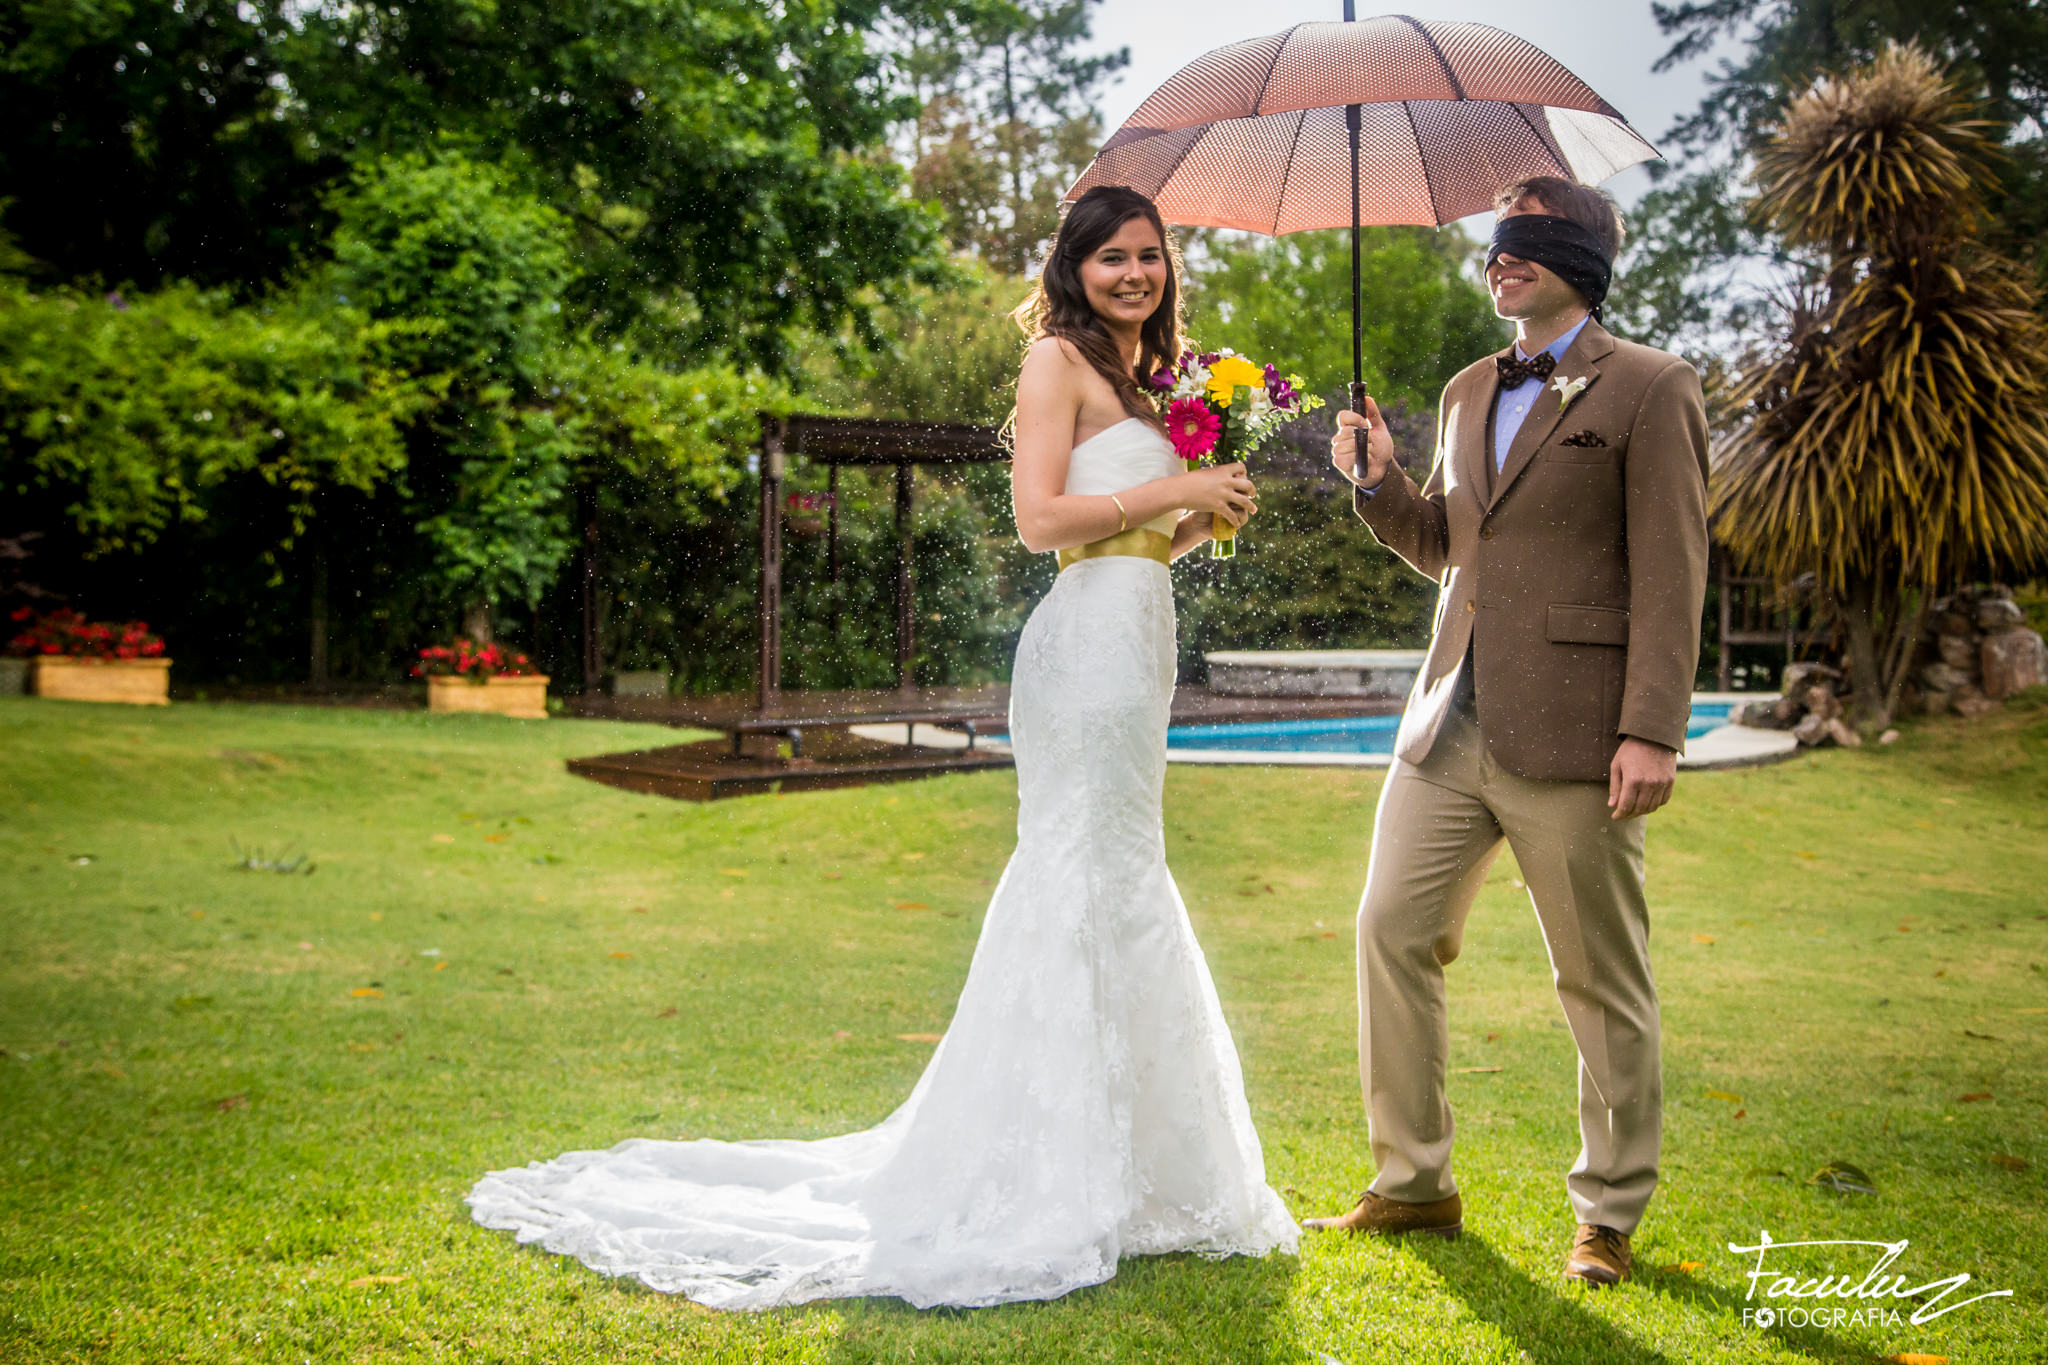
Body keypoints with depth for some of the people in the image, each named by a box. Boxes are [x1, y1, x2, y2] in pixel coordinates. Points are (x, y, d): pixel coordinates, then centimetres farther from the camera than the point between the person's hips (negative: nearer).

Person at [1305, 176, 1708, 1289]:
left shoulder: (1649, 390, -3)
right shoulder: (1467, 393, 18)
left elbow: (1671, 574, -9)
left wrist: (1652, 732, -16)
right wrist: (1378, 483, 6)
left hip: (1571, 738, -6)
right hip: (1450, 725, 7)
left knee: (1602, 982, 3)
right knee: (1391, 933, 6)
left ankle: (1608, 1219, 16)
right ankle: (1413, 1186, 20)